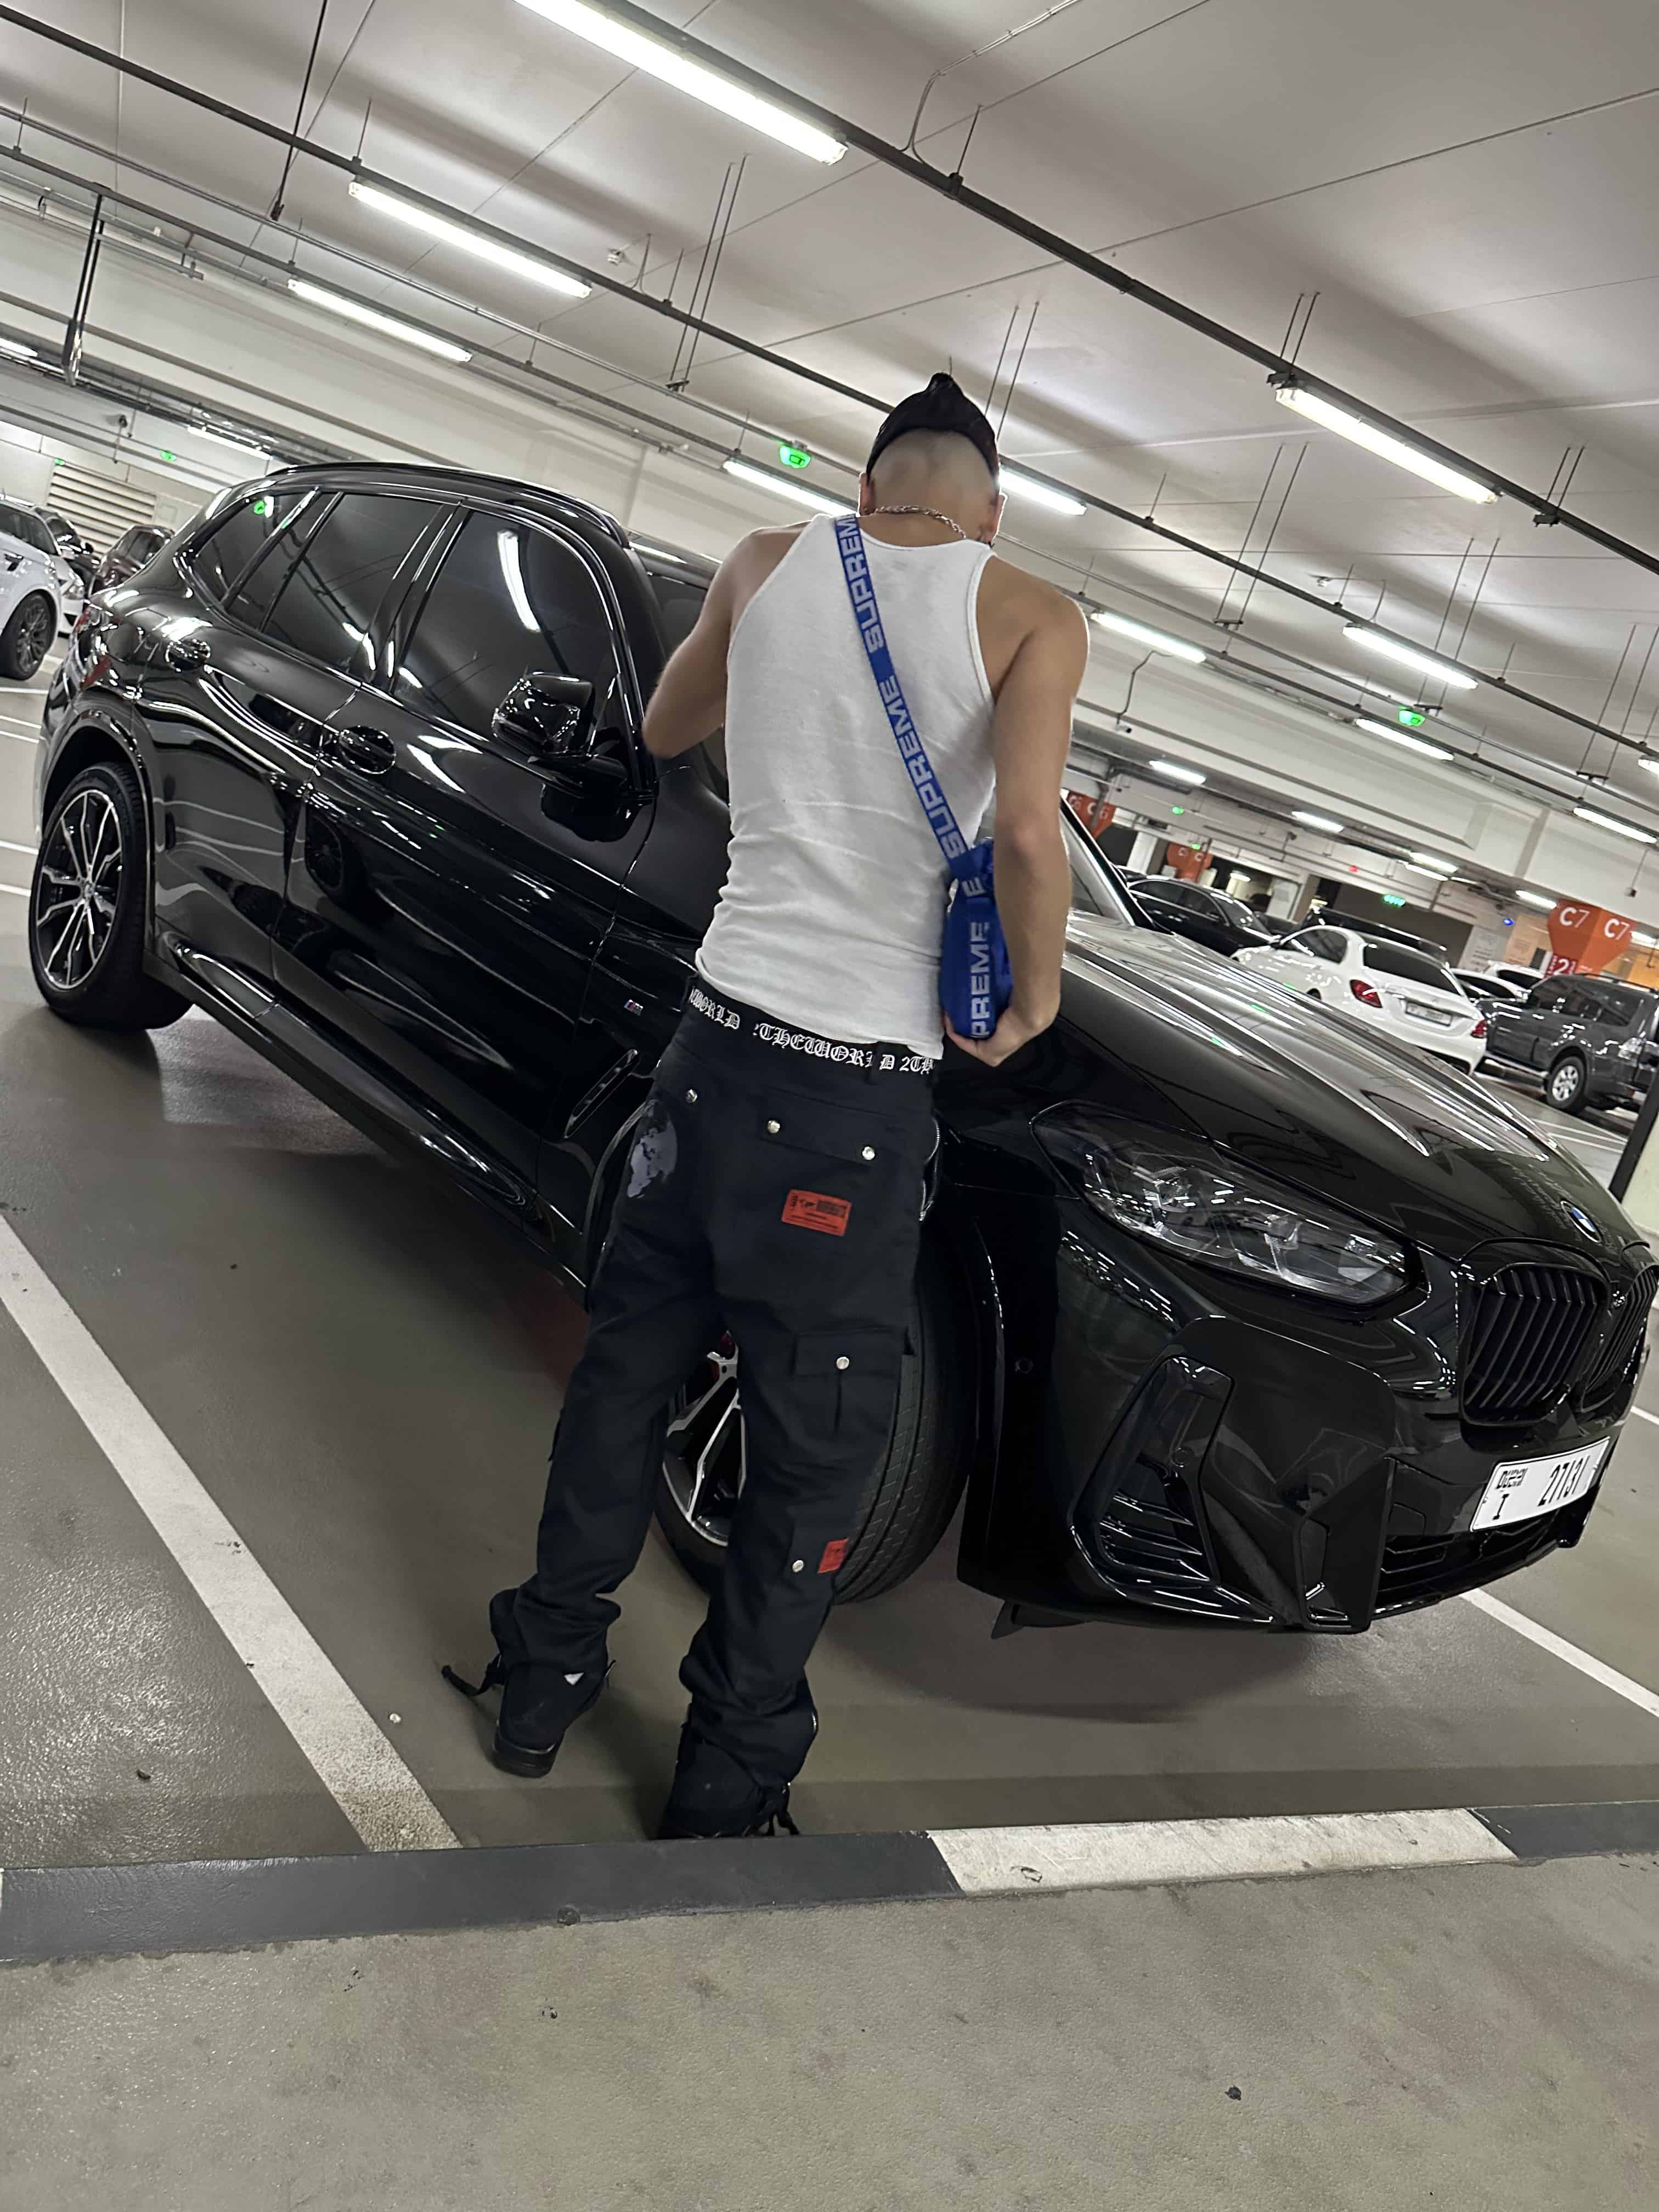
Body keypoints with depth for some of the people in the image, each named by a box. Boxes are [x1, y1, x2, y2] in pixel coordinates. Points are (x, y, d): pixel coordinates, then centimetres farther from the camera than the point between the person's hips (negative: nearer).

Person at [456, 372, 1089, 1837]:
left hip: (724, 1028, 4)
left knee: (632, 1355, 19)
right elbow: (1027, 834, -19)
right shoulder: (1031, 616, -4)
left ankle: (548, 1672, 32)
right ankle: (730, 1781, 21)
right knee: (822, 1441, 9)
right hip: (866, 1080, -4)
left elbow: (666, 731, 24)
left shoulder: (768, 566, 8)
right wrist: (1035, 1000, -3)